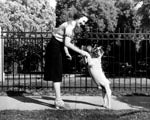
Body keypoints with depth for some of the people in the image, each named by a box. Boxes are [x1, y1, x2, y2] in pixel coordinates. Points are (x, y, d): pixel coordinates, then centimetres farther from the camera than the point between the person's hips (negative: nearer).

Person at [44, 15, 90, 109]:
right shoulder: (70, 25, -20)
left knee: (58, 75, 9)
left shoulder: (72, 26, 11)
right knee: (57, 74, -8)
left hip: (57, 48, 10)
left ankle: (58, 100, 14)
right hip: (54, 47, -10)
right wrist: (81, 52, -26)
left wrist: (67, 53, 7)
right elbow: (67, 43, -27)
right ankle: (58, 101, -3)